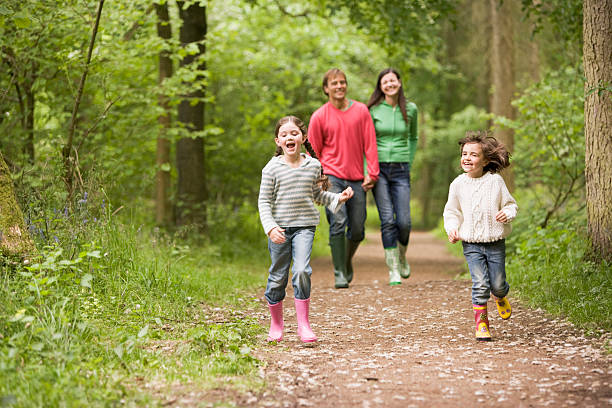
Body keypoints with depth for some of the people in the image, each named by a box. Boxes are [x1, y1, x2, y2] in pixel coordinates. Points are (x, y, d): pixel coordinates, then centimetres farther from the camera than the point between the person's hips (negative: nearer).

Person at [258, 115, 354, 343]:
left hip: (304, 226, 1)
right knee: (278, 277, 6)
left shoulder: (313, 165, 5)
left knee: (302, 271, -17)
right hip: (279, 228, -1)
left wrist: (338, 198, 6)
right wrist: (270, 228, -16)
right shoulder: (272, 168, -4)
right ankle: (276, 323, 26)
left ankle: (303, 324, -8)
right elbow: (264, 201, -4)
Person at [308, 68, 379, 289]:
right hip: (332, 177, -2)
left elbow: (370, 144, 4)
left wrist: (372, 173, -3)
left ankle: (347, 260, 34)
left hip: (357, 179, 2)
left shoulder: (361, 111, 4)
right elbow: (314, 152, 6)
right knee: (338, 222, -16)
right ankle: (339, 273, -10)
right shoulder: (319, 117, 0)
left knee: (357, 230, 5)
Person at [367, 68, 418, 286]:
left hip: (400, 170, 2)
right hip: (379, 169, -2)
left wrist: (409, 163, 12)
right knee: (387, 220, -9)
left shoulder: (410, 109, 5)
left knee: (404, 221, -5)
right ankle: (393, 269, -1)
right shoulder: (373, 110, -2)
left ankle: (402, 257, 25)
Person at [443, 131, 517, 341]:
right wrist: (452, 229, -5)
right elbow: (452, 211, 11)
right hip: (471, 244, 0)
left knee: (497, 284, 6)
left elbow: (510, 204, 5)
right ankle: (481, 322, 1)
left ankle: (500, 296, 42)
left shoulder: (495, 181, -4)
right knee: (480, 284, -10)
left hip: (495, 243, 0)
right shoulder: (458, 184, 1)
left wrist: (507, 214, -17)